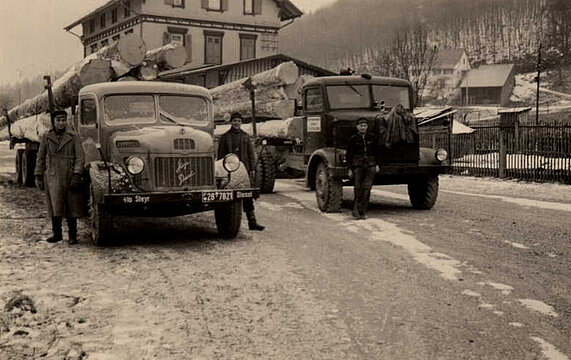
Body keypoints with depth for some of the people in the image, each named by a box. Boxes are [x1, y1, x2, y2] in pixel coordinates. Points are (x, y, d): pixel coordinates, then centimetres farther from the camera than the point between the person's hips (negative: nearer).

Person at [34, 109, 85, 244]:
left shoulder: (73, 136, 1)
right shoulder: (46, 137, 8)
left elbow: (79, 157, -4)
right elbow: (41, 157, 12)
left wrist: (77, 175, -14)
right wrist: (38, 176, 7)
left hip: (69, 176, -1)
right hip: (52, 176, 2)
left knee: (71, 206, 2)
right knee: (55, 206, 1)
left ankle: (72, 236, 10)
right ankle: (57, 234, 13)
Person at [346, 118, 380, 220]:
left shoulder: (372, 138, 9)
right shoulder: (353, 139, 3)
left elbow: (377, 152, 16)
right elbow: (349, 155, 4)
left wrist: (377, 165, 8)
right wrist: (350, 169, -1)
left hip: (370, 165, 2)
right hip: (357, 165, -1)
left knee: (367, 188, -6)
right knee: (358, 189, -2)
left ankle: (362, 212, -2)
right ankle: (357, 212, 9)